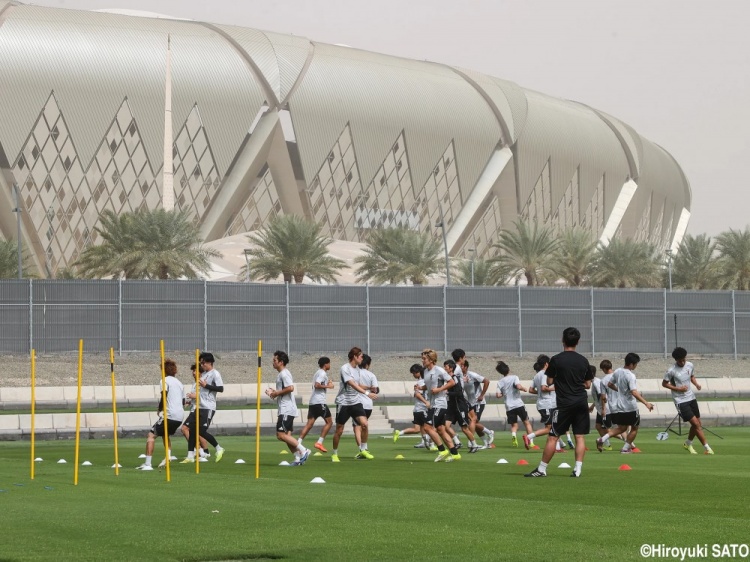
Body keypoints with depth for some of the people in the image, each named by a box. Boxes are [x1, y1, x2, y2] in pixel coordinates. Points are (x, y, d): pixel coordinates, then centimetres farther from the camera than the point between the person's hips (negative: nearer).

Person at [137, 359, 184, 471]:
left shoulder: (165, 380, -3)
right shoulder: (179, 383, 21)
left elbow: (164, 396, -17)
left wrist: (160, 409, -2)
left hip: (169, 415, -8)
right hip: (180, 416, 8)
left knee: (151, 435, -5)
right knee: (165, 434, 32)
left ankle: (147, 464, -16)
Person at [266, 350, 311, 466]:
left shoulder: (284, 374, -12)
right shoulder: (281, 374, 19)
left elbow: (290, 388, -26)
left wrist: (276, 393, -15)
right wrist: (273, 392, 14)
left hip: (286, 410, -11)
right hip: (285, 409, 11)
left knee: (281, 435, -14)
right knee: (287, 435, 8)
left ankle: (303, 451, -14)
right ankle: (298, 458, 7)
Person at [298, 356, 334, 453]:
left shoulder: (317, 373, 23)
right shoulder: (323, 373, -7)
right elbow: (317, 385, -19)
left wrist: (327, 383, 23)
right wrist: (327, 386, -10)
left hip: (312, 402, 9)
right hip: (320, 401, -9)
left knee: (309, 424, 3)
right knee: (329, 422, 1)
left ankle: (298, 443, -7)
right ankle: (319, 443, -6)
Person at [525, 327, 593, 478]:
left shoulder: (556, 360, -5)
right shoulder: (583, 361, 6)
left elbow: (549, 382, 1)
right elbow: (588, 384, 13)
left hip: (564, 403, -3)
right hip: (581, 402, 3)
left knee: (552, 437, 1)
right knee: (580, 436, 5)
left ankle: (541, 469, 4)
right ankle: (577, 470, -2)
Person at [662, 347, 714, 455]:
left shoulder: (690, 365, 1)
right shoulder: (671, 371, -16)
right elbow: (664, 383, -6)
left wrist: (696, 383, -2)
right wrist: (678, 388, -17)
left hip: (691, 397, 7)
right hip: (681, 401, -7)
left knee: (698, 424, 11)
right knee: (696, 424, -12)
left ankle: (688, 443, 34)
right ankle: (707, 448, -8)